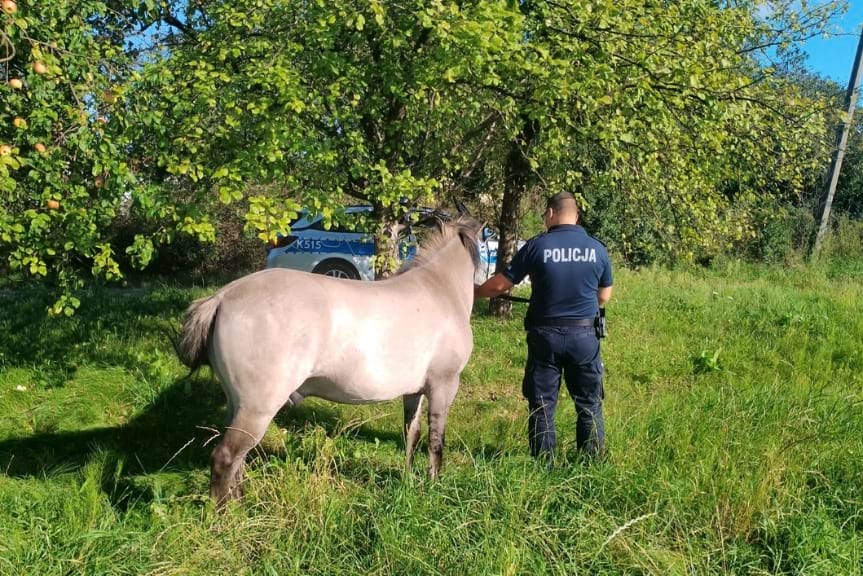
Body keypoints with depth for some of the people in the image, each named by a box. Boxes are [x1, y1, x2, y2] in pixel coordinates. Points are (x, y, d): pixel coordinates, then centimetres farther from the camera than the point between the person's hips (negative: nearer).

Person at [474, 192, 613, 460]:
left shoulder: (537, 246, -8)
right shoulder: (597, 248, 0)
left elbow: (501, 284, -4)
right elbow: (604, 296, 10)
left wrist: (475, 292, 13)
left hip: (545, 335, -1)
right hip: (584, 335, 2)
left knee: (542, 404, 9)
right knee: (589, 403, 13)